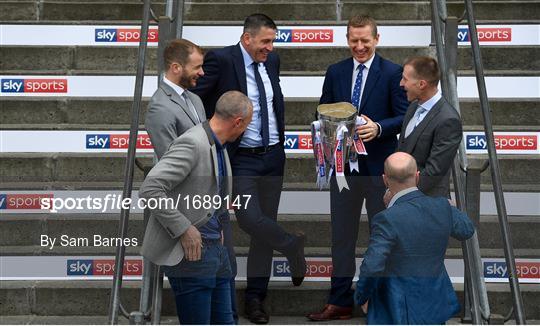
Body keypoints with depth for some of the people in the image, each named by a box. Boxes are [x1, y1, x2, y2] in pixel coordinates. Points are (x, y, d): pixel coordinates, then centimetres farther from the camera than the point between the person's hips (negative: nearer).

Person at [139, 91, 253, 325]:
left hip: (214, 248, 9)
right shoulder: (193, 143, -18)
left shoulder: (218, 146, 12)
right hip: (190, 252, -9)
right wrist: (183, 229, -21)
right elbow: (150, 189, -26)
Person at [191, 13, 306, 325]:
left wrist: (280, 137, 14)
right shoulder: (221, 60, -13)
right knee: (250, 220, -16)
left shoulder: (272, 61, 7)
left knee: (265, 224, 8)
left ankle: (256, 296, 19)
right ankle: (293, 245, 15)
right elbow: (194, 98, -12)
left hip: (272, 157, 6)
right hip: (241, 159, -5)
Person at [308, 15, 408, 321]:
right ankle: (340, 302, 20)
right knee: (342, 235, 10)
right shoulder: (335, 72, 8)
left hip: (379, 167, -4)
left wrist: (378, 128, -24)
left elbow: (404, 117, -7)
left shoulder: (392, 72, -4)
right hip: (343, 165, 4)